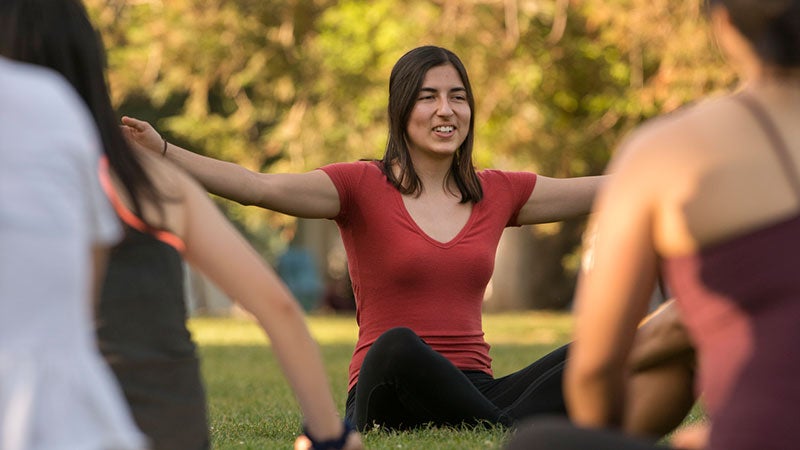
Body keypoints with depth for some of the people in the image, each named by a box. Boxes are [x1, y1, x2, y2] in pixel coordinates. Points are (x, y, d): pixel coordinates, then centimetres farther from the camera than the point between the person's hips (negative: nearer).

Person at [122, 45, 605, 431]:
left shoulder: (497, 193, 14)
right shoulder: (364, 187, 1)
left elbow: (603, 191, 18)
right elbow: (259, 187, -12)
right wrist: (162, 154, -25)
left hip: (472, 392, 4)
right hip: (392, 399, -4)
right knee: (397, 345, -40)